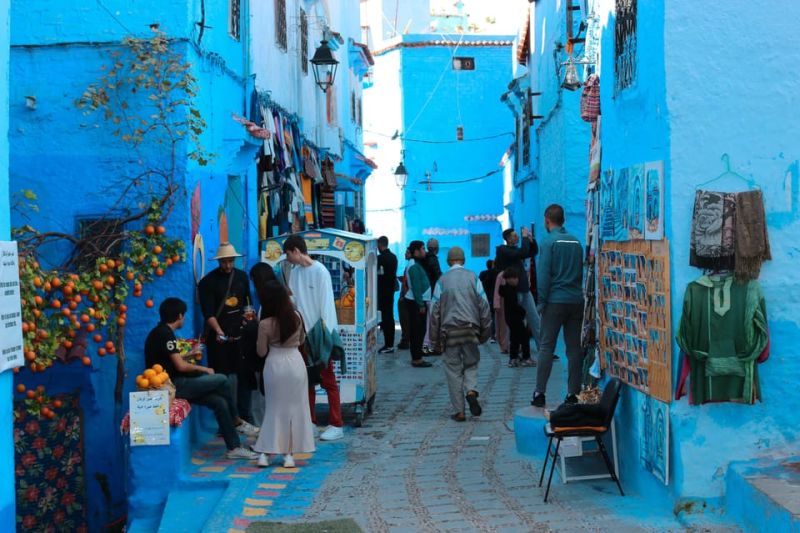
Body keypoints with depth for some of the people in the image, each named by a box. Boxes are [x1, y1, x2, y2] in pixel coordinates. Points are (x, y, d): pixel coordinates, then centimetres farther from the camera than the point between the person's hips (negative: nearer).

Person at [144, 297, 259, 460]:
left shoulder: (161, 332, 16)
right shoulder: (165, 334, -15)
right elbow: (181, 366, -19)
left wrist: (189, 354, 34)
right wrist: (204, 369, -5)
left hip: (174, 384, 10)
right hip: (172, 386, -10)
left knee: (220, 402, 0)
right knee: (221, 380, -8)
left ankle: (234, 447, 4)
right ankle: (236, 422, 11)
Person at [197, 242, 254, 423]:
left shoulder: (242, 276, 9)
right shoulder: (208, 282, -4)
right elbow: (208, 313, -12)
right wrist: (218, 331, -25)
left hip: (240, 334, 3)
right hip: (219, 337, -3)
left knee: (245, 375, 3)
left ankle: (244, 414, 13)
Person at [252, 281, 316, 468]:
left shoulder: (265, 324, -14)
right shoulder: (296, 317, -5)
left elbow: (261, 352, -4)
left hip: (275, 365, -1)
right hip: (295, 363, 2)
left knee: (274, 408, 10)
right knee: (294, 408, 9)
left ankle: (265, 453, 9)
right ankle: (288, 454, 9)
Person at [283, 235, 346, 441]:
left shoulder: (320, 271, -13)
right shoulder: (295, 271, 6)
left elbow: (326, 304, -14)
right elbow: (292, 300, 5)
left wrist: (325, 333, -15)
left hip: (319, 333, -7)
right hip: (302, 333, 7)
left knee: (327, 380, 0)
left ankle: (336, 425, 7)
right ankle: (310, 421, 22)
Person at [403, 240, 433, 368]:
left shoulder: (418, 265, 17)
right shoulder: (414, 266, -14)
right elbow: (416, 287, -20)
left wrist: (422, 303, 12)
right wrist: (421, 305, -22)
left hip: (419, 302, 10)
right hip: (415, 303, -10)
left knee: (419, 331, 13)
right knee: (416, 331, -7)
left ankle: (417, 357, 19)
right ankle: (417, 359, -5)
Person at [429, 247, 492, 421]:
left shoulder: (442, 280, 2)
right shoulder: (473, 278, 4)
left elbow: (435, 309, 3)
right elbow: (484, 306, 4)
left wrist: (435, 336, 9)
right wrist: (485, 331, 11)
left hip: (450, 330, -1)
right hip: (470, 328, 1)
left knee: (453, 368, 5)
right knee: (471, 363, 16)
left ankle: (459, 411, 4)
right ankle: (471, 391, -13)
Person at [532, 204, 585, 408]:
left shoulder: (549, 241, -5)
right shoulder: (576, 242, 11)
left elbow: (544, 274, -10)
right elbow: (582, 272, 13)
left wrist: (542, 301, -6)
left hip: (555, 300, -4)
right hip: (576, 300, 4)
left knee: (546, 347, 0)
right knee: (574, 348, 6)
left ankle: (540, 393, 0)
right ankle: (573, 393, 6)